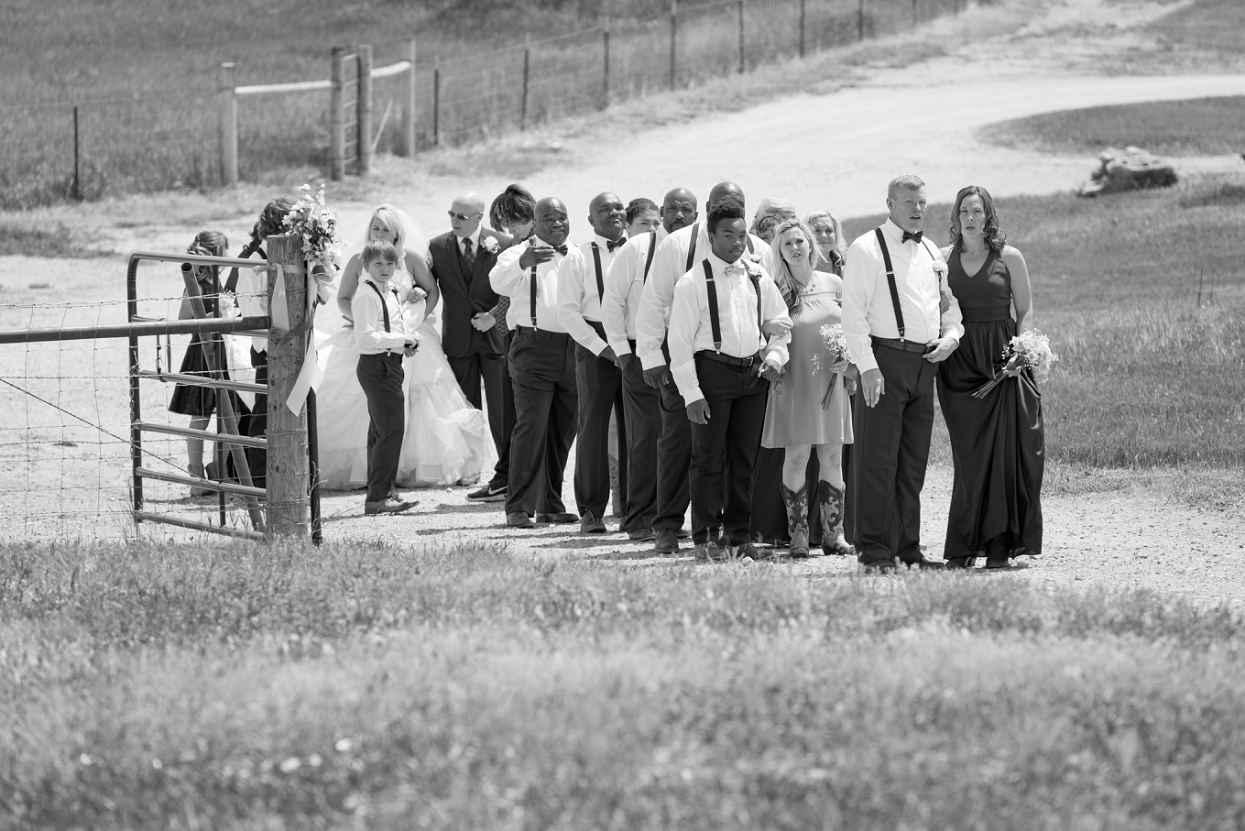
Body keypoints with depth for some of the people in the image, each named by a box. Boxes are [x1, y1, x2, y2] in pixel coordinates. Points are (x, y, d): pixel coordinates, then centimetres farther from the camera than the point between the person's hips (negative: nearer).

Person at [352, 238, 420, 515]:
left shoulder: (389, 292, 16)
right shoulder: (366, 295, -14)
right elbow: (366, 337, -22)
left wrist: (405, 343, 6)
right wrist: (400, 340, -21)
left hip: (389, 364, 11)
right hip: (376, 365, -11)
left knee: (379, 432, 14)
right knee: (391, 430, -13)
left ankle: (379, 494, 21)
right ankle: (378, 497, -13)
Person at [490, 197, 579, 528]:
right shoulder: (520, 254, 0)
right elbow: (499, 282, -19)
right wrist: (523, 262, -38)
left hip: (573, 349, 5)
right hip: (535, 348, -5)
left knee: (563, 430, 10)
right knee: (531, 426, -12)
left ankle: (551, 504, 21)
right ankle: (519, 507, -12)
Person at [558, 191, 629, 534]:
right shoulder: (578, 258, 3)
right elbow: (568, 311, -2)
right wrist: (604, 348, -10)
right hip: (595, 346, -2)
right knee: (593, 426, -1)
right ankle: (591, 511, 5)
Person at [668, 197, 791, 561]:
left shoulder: (757, 277, 10)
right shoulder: (693, 282, -6)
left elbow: (780, 323, 21)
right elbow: (680, 340, -8)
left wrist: (774, 357, 2)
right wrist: (691, 392, -13)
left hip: (752, 372, 5)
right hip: (712, 369, -5)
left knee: (744, 459, 8)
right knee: (709, 459, -3)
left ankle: (739, 535, 15)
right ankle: (706, 538, 3)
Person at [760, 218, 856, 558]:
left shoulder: (833, 284, 6)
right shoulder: (776, 290, -2)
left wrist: (848, 358, -2)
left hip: (830, 382, 3)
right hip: (793, 382, -3)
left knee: (832, 458, 4)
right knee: (796, 457, -4)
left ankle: (833, 534, 10)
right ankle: (798, 536, 1)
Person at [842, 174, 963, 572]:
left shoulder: (931, 253, 18)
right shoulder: (867, 249, -4)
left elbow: (949, 305, 27)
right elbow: (853, 313, -9)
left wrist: (950, 337, 5)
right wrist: (867, 366, -17)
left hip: (925, 362, 7)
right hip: (885, 359, -7)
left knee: (913, 464, 10)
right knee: (878, 460, -7)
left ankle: (908, 547, 15)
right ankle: (875, 550, -6)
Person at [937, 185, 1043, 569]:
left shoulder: (1009, 258, 3)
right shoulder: (943, 259, 10)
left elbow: (1025, 311, 3)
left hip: (1002, 361, -2)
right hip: (958, 364, 2)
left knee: (1002, 453, -6)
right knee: (967, 457, 1)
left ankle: (999, 544, -5)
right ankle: (963, 547, 4)